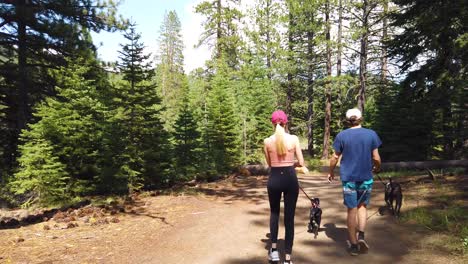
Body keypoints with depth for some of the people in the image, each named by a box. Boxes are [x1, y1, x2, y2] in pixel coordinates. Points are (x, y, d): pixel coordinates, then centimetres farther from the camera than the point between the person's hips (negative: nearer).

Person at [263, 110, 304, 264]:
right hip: (290, 179, -1)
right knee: (289, 218, 6)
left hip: (274, 179, 1)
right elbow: (301, 163, -2)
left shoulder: (267, 141, -3)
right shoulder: (294, 139, -5)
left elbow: (269, 164, 7)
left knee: (274, 213, 23)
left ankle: (274, 250, 22)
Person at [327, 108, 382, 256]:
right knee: (362, 206, 19)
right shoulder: (371, 134, -3)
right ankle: (361, 235, 1)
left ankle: (353, 245, 13)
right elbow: (376, 158, -1)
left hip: (348, 178, -1)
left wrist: (331, 173, 14)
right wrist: (377, 168, 20)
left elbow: (335, 157, -1)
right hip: (366, 177, 1)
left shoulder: (342, 136, -4)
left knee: (352, 210, 6)